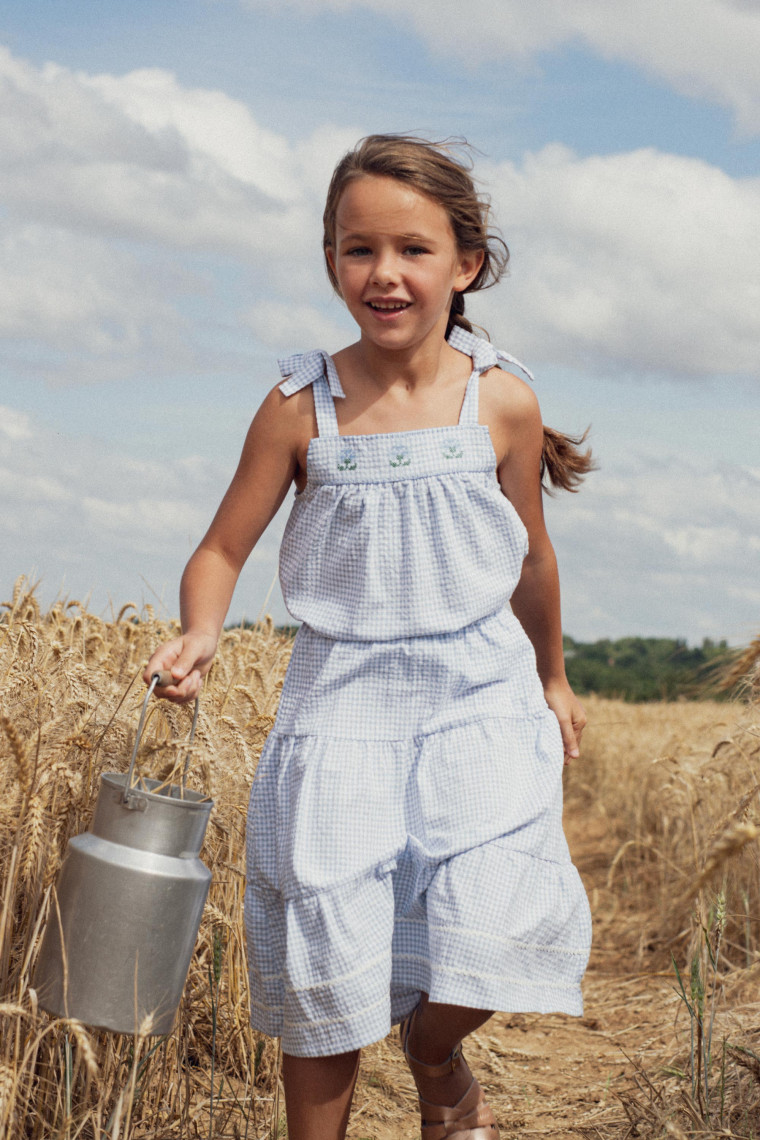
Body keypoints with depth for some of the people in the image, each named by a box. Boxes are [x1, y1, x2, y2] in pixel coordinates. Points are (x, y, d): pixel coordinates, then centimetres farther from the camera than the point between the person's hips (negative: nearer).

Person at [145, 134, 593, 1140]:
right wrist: (199, 632, -20)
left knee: (489, 926, -15)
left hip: (478, 693, 0)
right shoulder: (302, 405, -6)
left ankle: (436, 1058, 19)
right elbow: (222, 550, 1)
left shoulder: (503, 402, -3)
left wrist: (551, 679, 24)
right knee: (325, 964, 0)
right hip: (342, 700, 0)